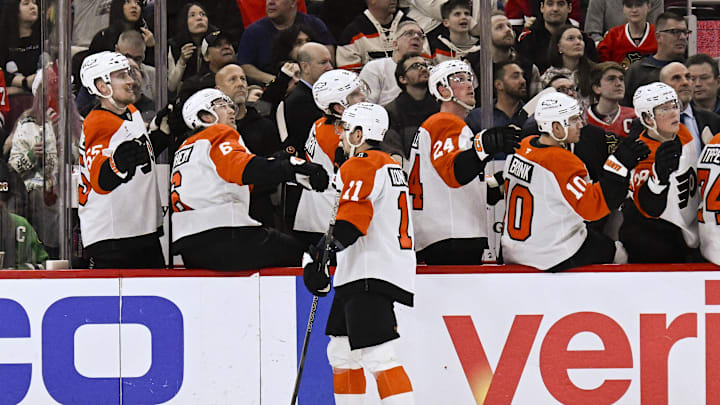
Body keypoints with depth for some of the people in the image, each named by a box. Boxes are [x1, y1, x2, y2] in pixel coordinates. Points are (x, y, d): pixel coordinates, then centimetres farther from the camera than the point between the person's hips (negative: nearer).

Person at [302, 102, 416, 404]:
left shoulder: (361, 166, -11)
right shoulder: (390, 165, 22)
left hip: (371, 277, -11)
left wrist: (320, 255, -28)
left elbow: (350, 219, -23)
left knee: (377, 357, -17)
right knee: (341, 353, 17)